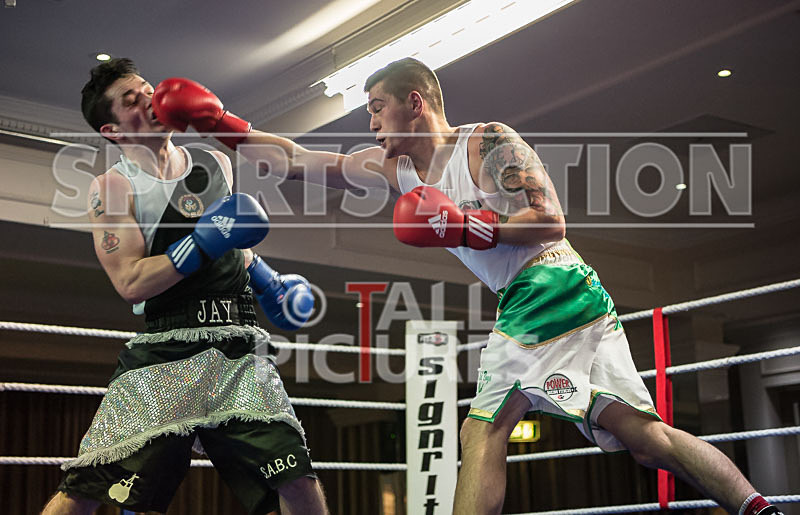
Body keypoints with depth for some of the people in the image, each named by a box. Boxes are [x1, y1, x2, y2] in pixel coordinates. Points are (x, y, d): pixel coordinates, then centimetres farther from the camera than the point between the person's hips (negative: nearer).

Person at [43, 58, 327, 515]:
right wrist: (205, 242, -16)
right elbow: (131, 283, -12)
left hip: (239, 355, 4)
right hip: (163, 356, -3)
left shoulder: (216, 164, 16)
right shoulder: (113, 187, 0)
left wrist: (269, 282, 23)